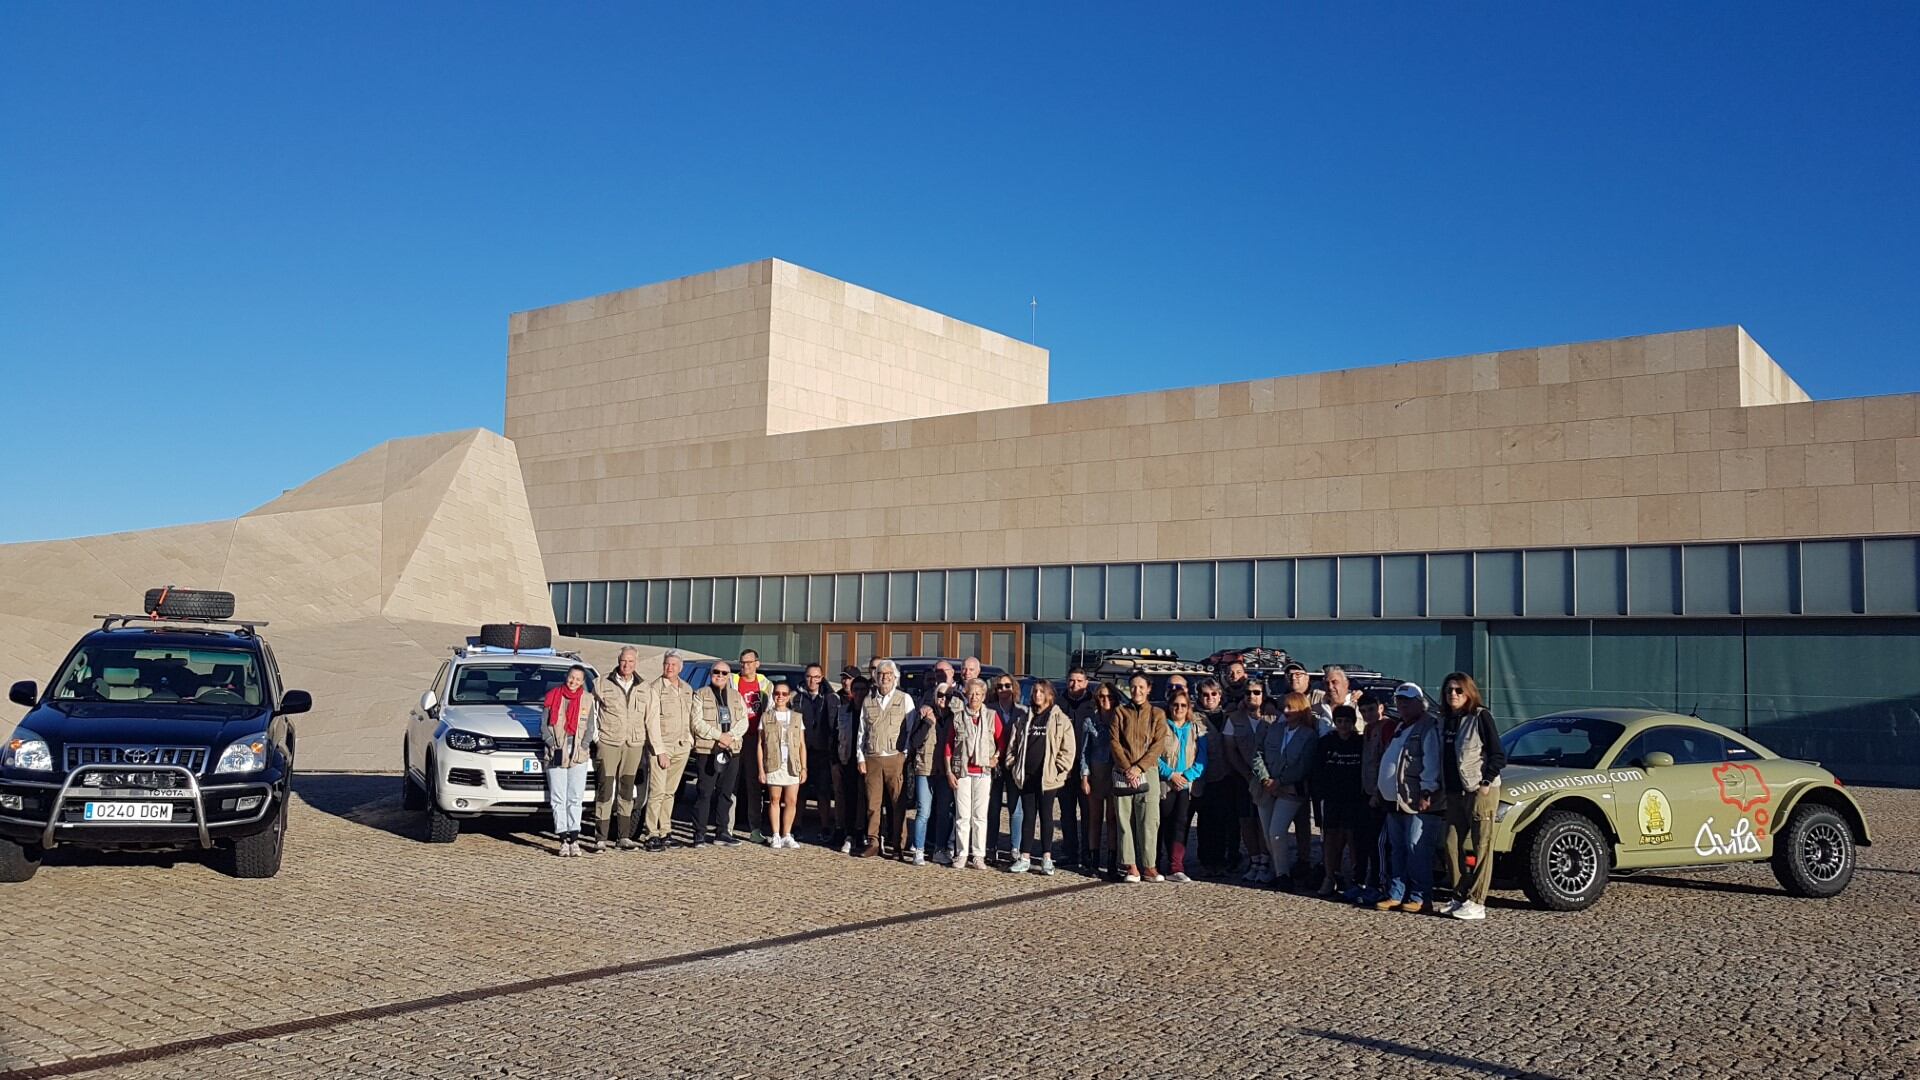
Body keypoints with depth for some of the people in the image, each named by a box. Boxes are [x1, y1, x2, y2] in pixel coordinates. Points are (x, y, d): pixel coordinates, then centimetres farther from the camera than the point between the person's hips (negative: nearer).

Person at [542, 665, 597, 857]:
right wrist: (552, 745, -6)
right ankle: (564, 841, 0)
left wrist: (583, 746, -6)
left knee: (575, 798, -1)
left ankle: (574, 840, 0)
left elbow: (590, 728, 9)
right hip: (556, 753, 0)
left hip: (579, 754, 0)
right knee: (558, 798, -2)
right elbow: (544, 725, 6)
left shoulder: (587, 699, 8)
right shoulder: (553, 696, 7)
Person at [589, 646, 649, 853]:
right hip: (608, 743, -3)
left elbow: (650, 718, 14)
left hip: (634, 745, 3)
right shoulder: (602, 685, 2)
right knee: (605, 790, -5)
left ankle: (624, 837, 14)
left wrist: (648, 746, 11)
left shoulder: (645, 688, 10)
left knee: (627, 791, 9)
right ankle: (600, 838, -3)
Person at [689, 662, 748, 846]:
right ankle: (700, 834, -2)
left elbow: (743, 721, 7)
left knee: (725, 792, 9)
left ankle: (721, 831, 16)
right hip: (707, 751, -4)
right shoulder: (701, 695, 3)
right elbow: (697, 722, -7)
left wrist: (731, 736, -11)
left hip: (731, 751, 4)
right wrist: (718, 736, -14)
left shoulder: (737, 696, 16)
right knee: (704, 793, -5)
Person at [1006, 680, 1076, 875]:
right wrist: (1012, 768, 6)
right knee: (1028, 816, 8)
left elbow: (1067, 749, -3)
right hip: (1026, 776, 3)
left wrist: (1059, 771, -9)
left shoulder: (1061, 719, -1)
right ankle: (1024, 857, 11)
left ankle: (1047, 858, 11)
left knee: (1046, 816, 4)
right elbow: (1013, 744, 14)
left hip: (1048, 777, -3)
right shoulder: (1023, 718, 11)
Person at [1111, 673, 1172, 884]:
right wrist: (1126, 769, -9)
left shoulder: (1157, 714, 9)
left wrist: (1138, 767, -10)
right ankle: (1130, 866, 2)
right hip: (1123, 773, 1)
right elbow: (1115, 742, 3)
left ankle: (1148, 866, -1)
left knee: (1149, 821, -5)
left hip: (1148, 772, -1)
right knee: (1125, 820, -1)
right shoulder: (1120, 712, 12)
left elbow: (1158, 745, 0)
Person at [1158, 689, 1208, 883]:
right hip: (1166, 784, 0)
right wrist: (1171, 774, -13)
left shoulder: (1197, 729, 11)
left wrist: (1186, 776, -10)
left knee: (1181, 823, -13)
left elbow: (1202, 759, 4)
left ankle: (1175, 867, -19)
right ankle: (1176, 865, 10)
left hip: (1189, 785, 0)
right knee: (1167, 826, 1)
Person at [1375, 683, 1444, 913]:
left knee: (1417, 850, -8)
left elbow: (1432, 762, -15)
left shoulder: (1429, 727, -8)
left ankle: (1418, 897, -3)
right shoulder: (1401, 728, 22)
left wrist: (1427, 792, -21)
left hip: (1418, 801, -9)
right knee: (1398, 850, 11)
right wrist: (1383, 791, 22)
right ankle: (1396, 894, 15)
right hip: (1396, 800, 9)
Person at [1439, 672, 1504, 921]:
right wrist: (1442, 785, 11)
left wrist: (1485, 783, -13)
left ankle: (1476, 903, -2)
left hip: (1480, 792, -7)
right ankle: (1459, 898, 18)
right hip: (1454, 793, 7)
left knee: (1481, 848, -3)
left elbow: (1498, 756, -8)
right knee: (1453, 845, 8)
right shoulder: (1445, 720, 12)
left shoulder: (1480, 716, -7)